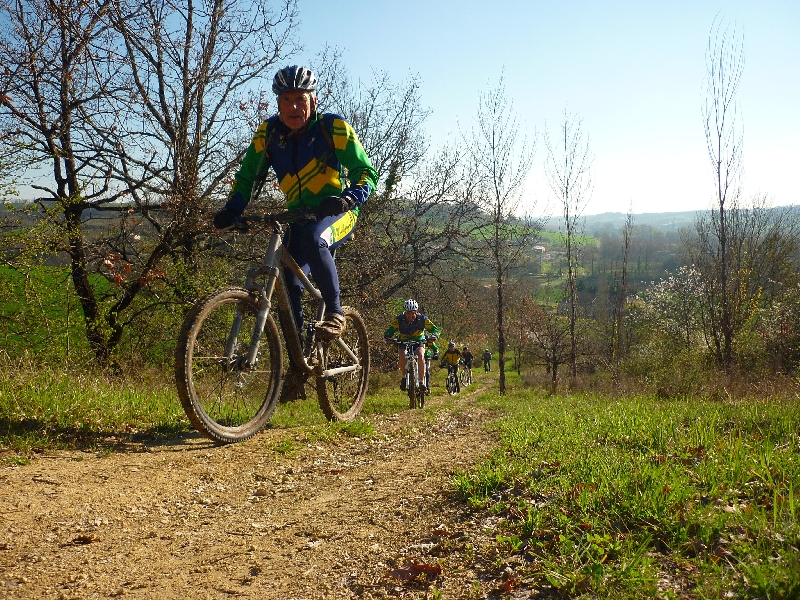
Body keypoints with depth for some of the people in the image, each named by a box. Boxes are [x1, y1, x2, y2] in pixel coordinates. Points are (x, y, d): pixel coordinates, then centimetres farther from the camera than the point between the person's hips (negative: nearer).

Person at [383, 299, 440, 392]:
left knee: (420, 356, -29)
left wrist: (434, 336, -44)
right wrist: (388, 338, -44)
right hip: (404, 342, 0)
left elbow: (435, 329, -22)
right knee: (402, 356, -28)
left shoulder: (422, 319, -22)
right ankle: (404, 377, -3)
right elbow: (388, 331, -22)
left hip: (419, 341, 0)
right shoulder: (399, 319, -21)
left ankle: (422, 382, -22)